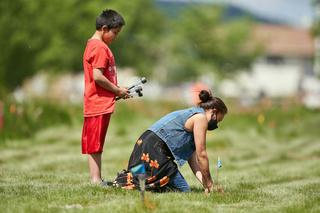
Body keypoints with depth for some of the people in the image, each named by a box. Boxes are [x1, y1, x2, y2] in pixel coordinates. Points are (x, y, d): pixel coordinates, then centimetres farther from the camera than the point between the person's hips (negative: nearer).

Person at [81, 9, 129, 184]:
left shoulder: (93, 45, 18)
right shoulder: (100, 48, -14)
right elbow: (98, 76, -21)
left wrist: (118, 89, 12)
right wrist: (118, 90, -10)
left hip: (96, 103, 10)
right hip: (100, 103, -10)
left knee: (94, 144, 10)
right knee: (95, 144, -7)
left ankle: (96, 179, 13)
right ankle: (96, 179, -6)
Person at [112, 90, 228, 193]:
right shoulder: (200, 117, -5)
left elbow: (193, 159, 19)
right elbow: (201, 155, -9)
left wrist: (206, 184, 10)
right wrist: (209, 184, 0)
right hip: (154, 149, -10)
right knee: (183, 189, -11)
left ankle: (128, 177, 7)